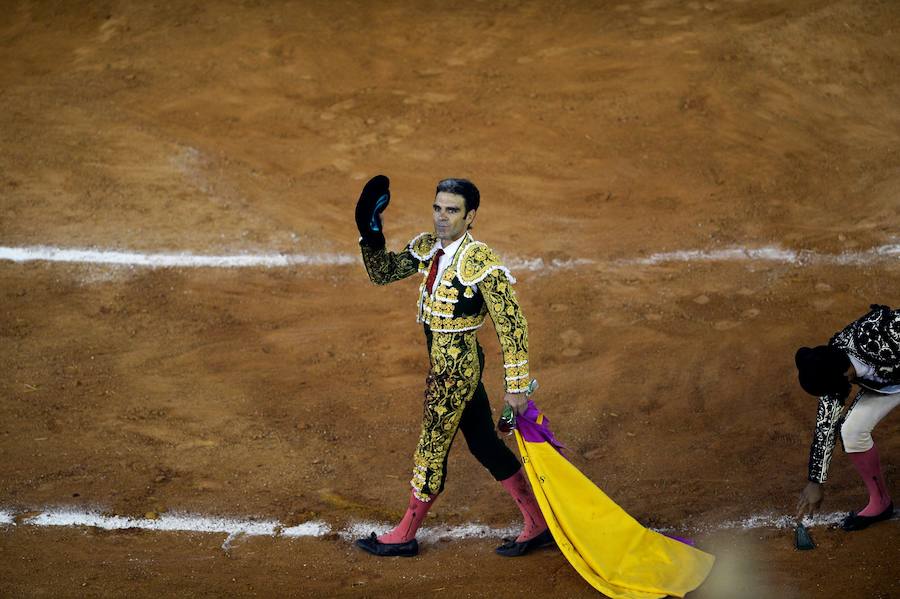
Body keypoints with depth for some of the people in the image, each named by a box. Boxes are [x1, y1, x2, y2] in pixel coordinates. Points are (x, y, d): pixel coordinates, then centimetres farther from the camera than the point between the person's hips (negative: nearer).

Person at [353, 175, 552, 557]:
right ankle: (538, 526, 27)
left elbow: (511, 324, -20)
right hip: (444, 363, 9)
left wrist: (516, 385, -19)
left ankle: (404, 536, 24)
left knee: (432, 449, 6)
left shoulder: (481, 263, -22)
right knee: (484, 444, 16)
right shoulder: (426, 247, 2)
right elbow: (382, 274, 9)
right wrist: (371, 234, -9)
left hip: (456, 367, -9)